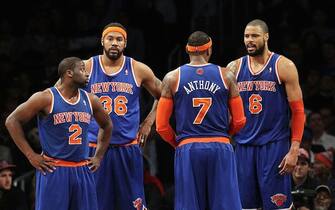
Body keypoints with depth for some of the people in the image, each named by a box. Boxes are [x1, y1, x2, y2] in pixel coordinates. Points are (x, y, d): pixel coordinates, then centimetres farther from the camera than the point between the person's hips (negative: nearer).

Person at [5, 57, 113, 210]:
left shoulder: (89, 100, 8)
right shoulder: (46, 98, -8)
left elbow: (107, 125, 26)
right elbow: (12, 121, -7)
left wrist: (98, 157, 17)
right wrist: (31, 156, -10)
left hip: (83, 171, 6)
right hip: (54, 170, -6)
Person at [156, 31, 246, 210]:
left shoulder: (172, 78, 2)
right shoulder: (226, 76, 3)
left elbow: (161, 126, 2)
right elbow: (239, 121, 5)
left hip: (187, 150, 0)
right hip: (220, 148, 0)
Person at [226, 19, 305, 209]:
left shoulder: (284, 67, -3)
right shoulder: (234, 68, 8)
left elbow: (298, 111, -4)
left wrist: (294, 150, -12)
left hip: (275, 145, -4)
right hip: (244, 145, 4)